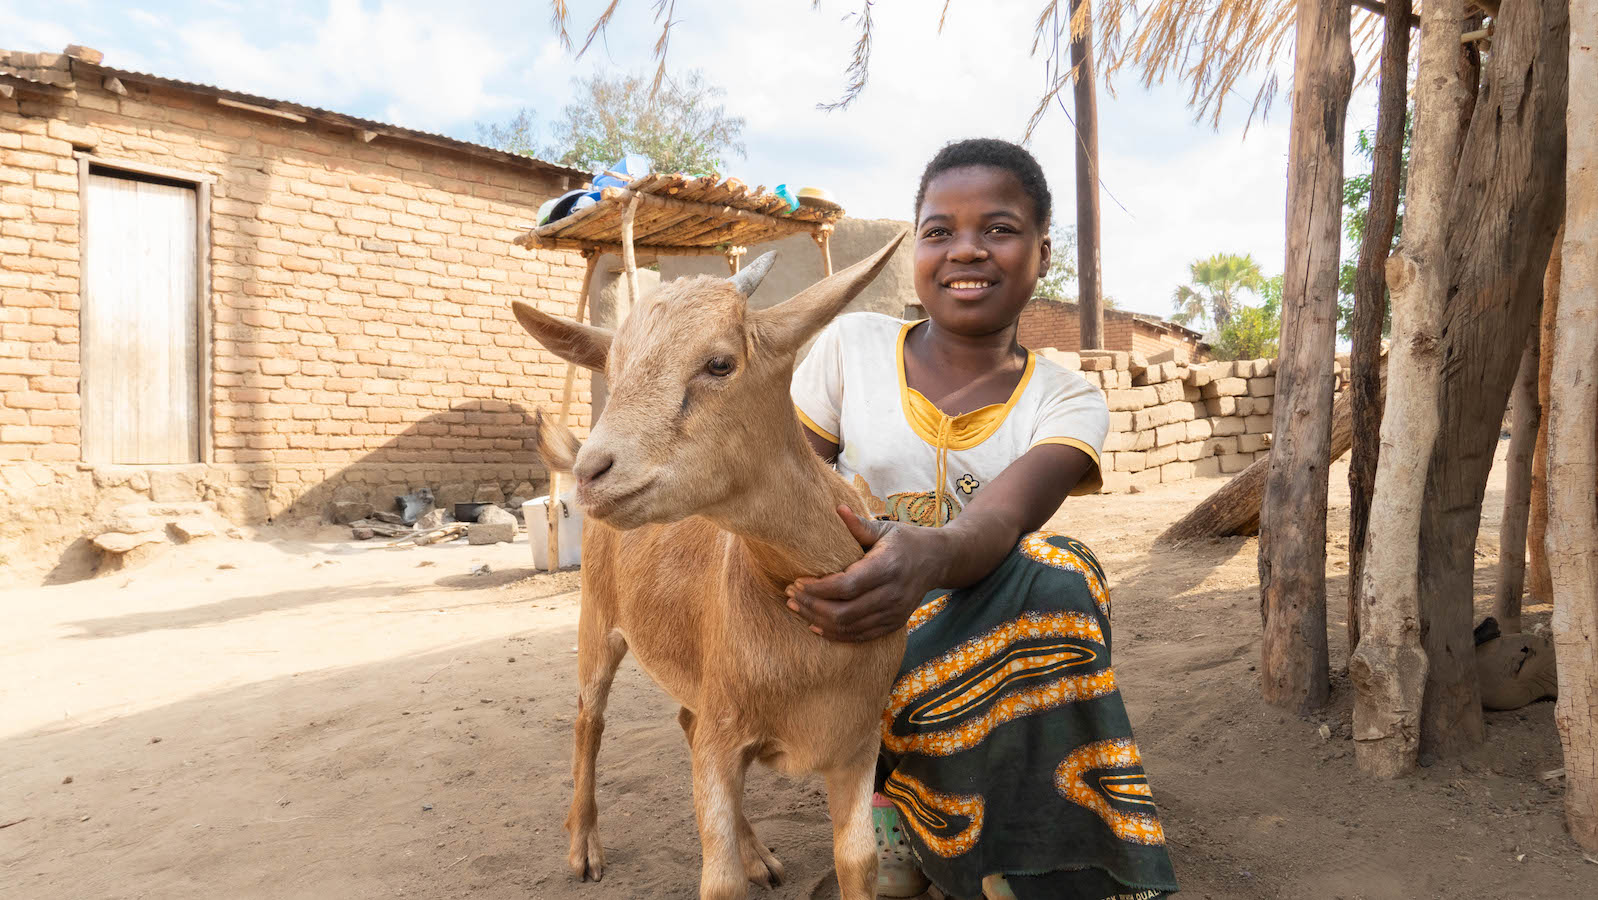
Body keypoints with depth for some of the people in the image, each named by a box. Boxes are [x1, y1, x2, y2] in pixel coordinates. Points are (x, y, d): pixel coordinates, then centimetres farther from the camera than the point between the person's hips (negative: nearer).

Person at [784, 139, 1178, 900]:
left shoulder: (1068, 402, -1)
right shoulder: (852, 345, -1)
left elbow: (1001, 516, -23)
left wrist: (930, 556, -47)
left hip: (977, 635, 2)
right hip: (847, 655, -1)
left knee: (1057, 572, -30)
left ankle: (902, 791, -12)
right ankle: (891, 802, -7)